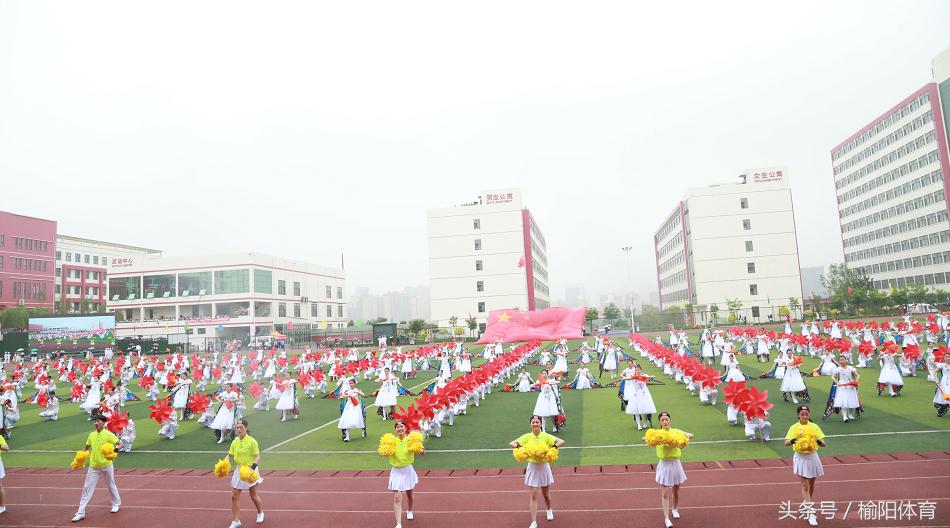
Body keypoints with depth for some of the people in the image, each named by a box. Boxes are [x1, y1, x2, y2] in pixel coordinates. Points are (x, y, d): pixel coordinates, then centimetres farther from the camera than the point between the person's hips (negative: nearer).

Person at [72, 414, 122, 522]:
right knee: (87, 488, 0)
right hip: (93, 466, 4)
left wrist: (116, 449, -33)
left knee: (111, 486, 12)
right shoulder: (91, 435, 3)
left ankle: (116, 503, 32)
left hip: (106, 465, -3)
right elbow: (86, 448, 19)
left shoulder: (108, 434, -11)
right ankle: (80, 512, 7)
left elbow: (120, 443, -14)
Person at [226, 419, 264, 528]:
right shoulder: (235, 442, -1)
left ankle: (260, 513, 35)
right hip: (239, 470, 5)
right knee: (234, 496, 1)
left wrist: (254, 466, -29)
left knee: (253, 496, 9)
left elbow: (258, 456, -14)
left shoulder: (252, 441, -15)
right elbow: (230, 455, 9)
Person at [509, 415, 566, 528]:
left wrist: (553, 447, -27)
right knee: (533, 495, -2)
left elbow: (561, 441, -11)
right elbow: (511, 443, -5)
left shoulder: (546, 436, -9)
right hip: (532, 467, 0)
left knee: (545, 493, 16)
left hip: (544, 467, 0)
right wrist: (519, 447, -25)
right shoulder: (527, 437, -6)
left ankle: (549, 510, 47)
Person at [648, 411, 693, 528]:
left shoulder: (676, 432, -3)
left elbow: (691, 435, -9)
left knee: (676, 491, 18)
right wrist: (646, 438, -43)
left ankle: (674, 509, 44)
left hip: (675, 464, 2)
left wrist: (685, 436, -30)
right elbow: (644, 438, -21)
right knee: (665, 493, -4)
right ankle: (666, 518, 2)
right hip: (664, 465, -2)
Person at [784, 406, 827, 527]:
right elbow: (786, 443, -14)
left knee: (811, 485, 15)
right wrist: (794, 440, -36)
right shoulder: (794, 427, -6)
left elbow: (824, 444, -6)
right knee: (805, 486, -7)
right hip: (800, 458, -3)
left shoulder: (814, 426, -1)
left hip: (812, 457, 3)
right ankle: (811, 514, -5)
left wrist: (818, 441, -29)